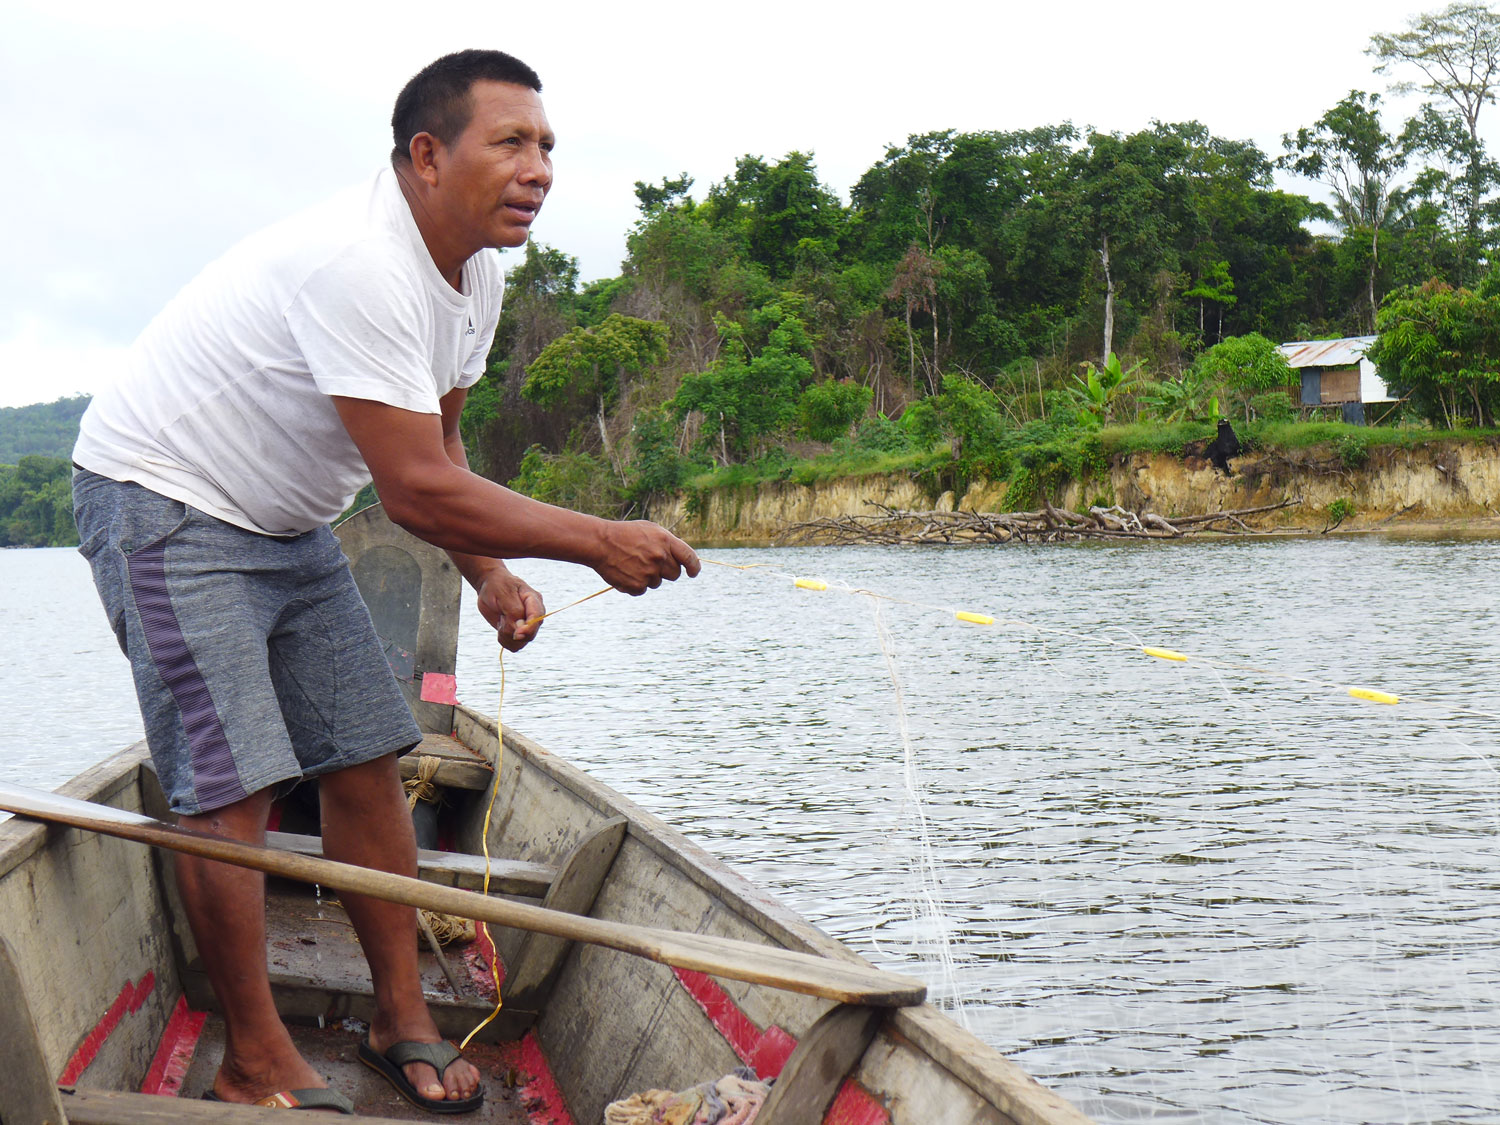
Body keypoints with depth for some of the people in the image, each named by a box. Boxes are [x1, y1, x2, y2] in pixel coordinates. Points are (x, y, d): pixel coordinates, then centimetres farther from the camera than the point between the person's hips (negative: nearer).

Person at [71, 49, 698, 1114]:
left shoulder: (477, 267, 1)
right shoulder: (358, 264, -31)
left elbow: (436, 447, 11)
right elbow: (418, 489, -31)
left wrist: (490, 573, -4)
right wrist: (599, 541, -23)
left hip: (286, 523, 9)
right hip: (166, 505, -9)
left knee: (366, 760, 4)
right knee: (231, 781, -13)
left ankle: (403, 1016, 15)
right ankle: (254, 1063, 1)